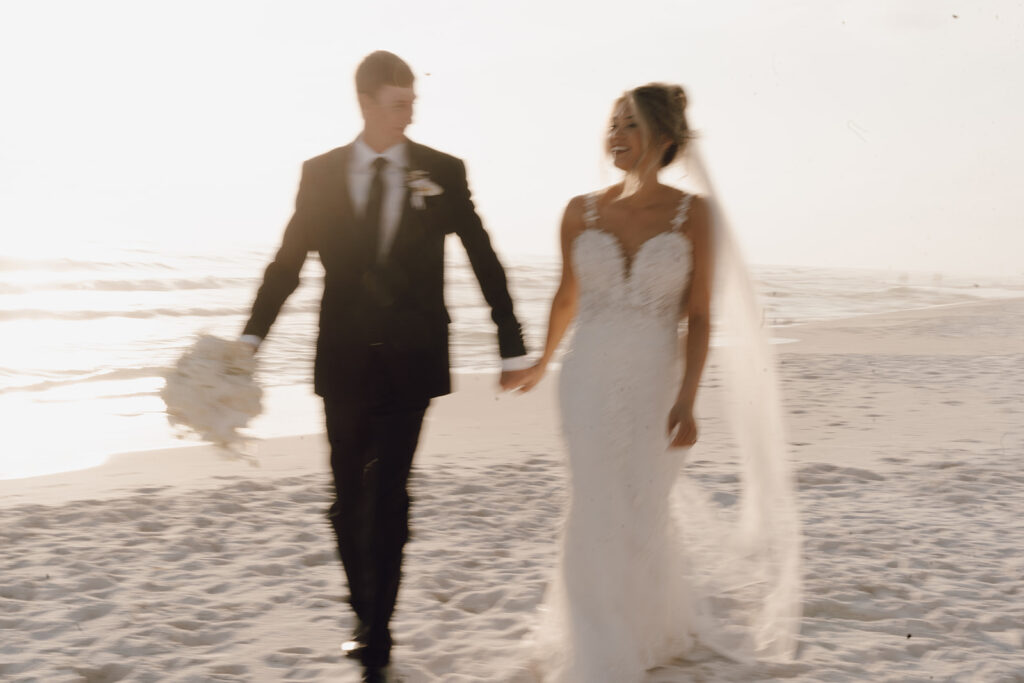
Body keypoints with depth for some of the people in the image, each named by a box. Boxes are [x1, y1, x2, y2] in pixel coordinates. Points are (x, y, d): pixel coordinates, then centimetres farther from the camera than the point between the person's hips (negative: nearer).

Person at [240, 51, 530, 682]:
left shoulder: (442, 172, -2)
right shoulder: (321, 174, 1)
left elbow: (485, 262, 1)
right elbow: (288, 262, 2)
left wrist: (513, 349, 1)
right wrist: (251, 339, -10)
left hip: (410, 363, -2)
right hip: (345, 362, 2)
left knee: (389, 498, -4)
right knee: (349, 500, 12)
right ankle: (366, 616, 31)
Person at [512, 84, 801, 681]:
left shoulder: (693, 213, -6)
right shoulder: (582, 212, 0)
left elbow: (699, 316, -6)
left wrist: (687, 400, -13)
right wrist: (542, 363, 26)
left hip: (657, 386, -1)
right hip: (590, 384, 1)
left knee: (645, 517, 9)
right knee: (596, 517, 0)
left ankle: (656, 633, 35)